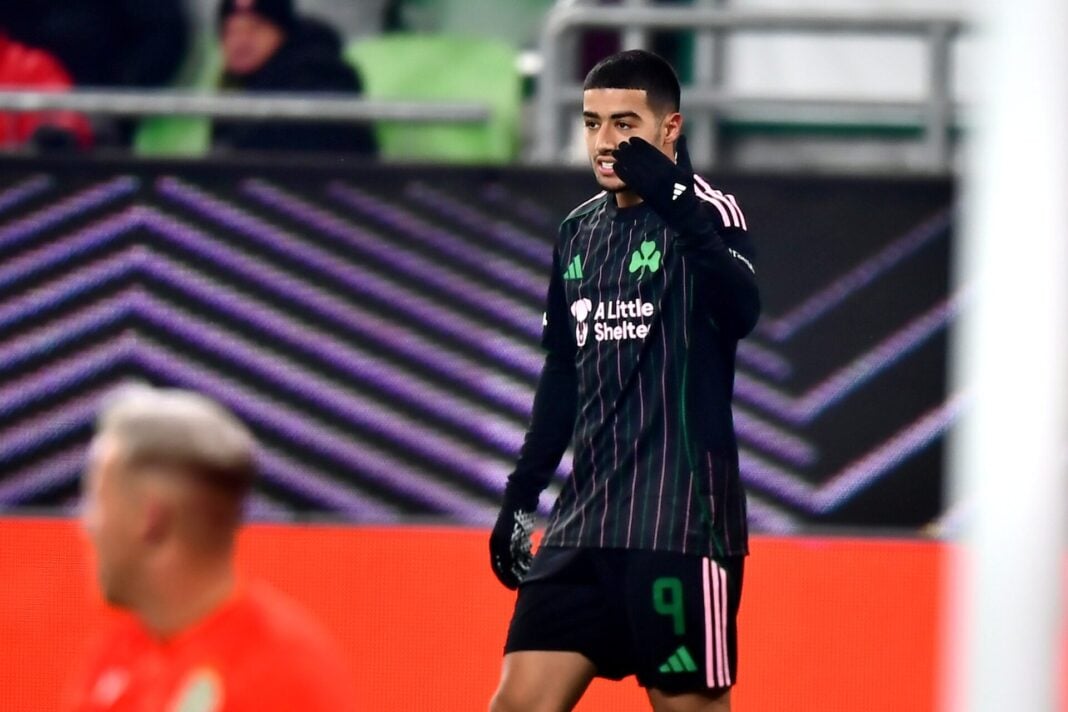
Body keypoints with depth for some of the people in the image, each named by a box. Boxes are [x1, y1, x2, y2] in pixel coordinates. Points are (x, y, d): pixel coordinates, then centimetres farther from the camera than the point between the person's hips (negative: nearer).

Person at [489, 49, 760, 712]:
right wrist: (522, 494, 20)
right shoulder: (579, 232, 14)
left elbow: (741, 311, -27)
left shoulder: (708, 212, -6)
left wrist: (678, 208, -38)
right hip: (586, 519, 6)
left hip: (681, 521, -6)